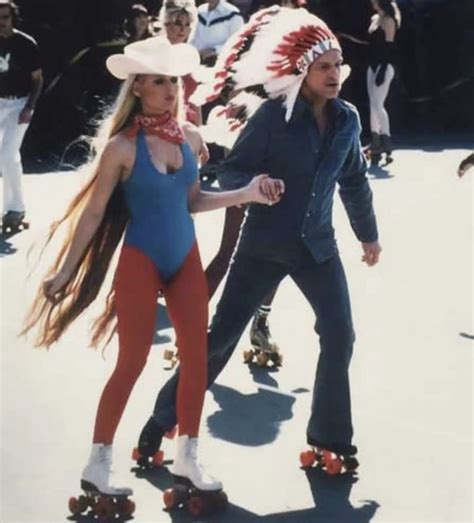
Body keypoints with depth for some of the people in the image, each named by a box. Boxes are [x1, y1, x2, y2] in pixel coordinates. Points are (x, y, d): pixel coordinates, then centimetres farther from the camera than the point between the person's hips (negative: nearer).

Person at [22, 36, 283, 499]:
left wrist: (246, 195, -1)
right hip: (141, 262, -5)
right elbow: (93, 213, -10)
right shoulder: (122, 147, -14)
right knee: (132, 363, -2)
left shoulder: (190, 138, 1)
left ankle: (186, 459, 19)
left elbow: (191, 200, 10)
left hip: (186, 258, 5)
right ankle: (97, 465, 10)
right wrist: (65, 271, -10)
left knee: (196, 359, 6)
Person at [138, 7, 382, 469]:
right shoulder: (274, 114, -16)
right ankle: (163, 420, 15)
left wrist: (367, 233, 23)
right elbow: (231, 172, -13)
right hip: (266, 243, -4)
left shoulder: (347, 120, -1)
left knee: (339, 336, 0)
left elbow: (354, 180, 14)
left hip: (317, 245, 4)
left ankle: (330, 434, 16)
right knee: (221, 336, 1)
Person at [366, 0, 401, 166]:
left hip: (384, 66, -9)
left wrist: (383, 69, -20)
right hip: (373, 66, 9)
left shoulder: (388, 20, -9)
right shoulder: (374, 19, 15)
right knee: (373, 104, 7)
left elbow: (389, 46, -14)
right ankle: (375, 143, 11)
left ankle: (386, 142, -13)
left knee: (377, 104, -16)